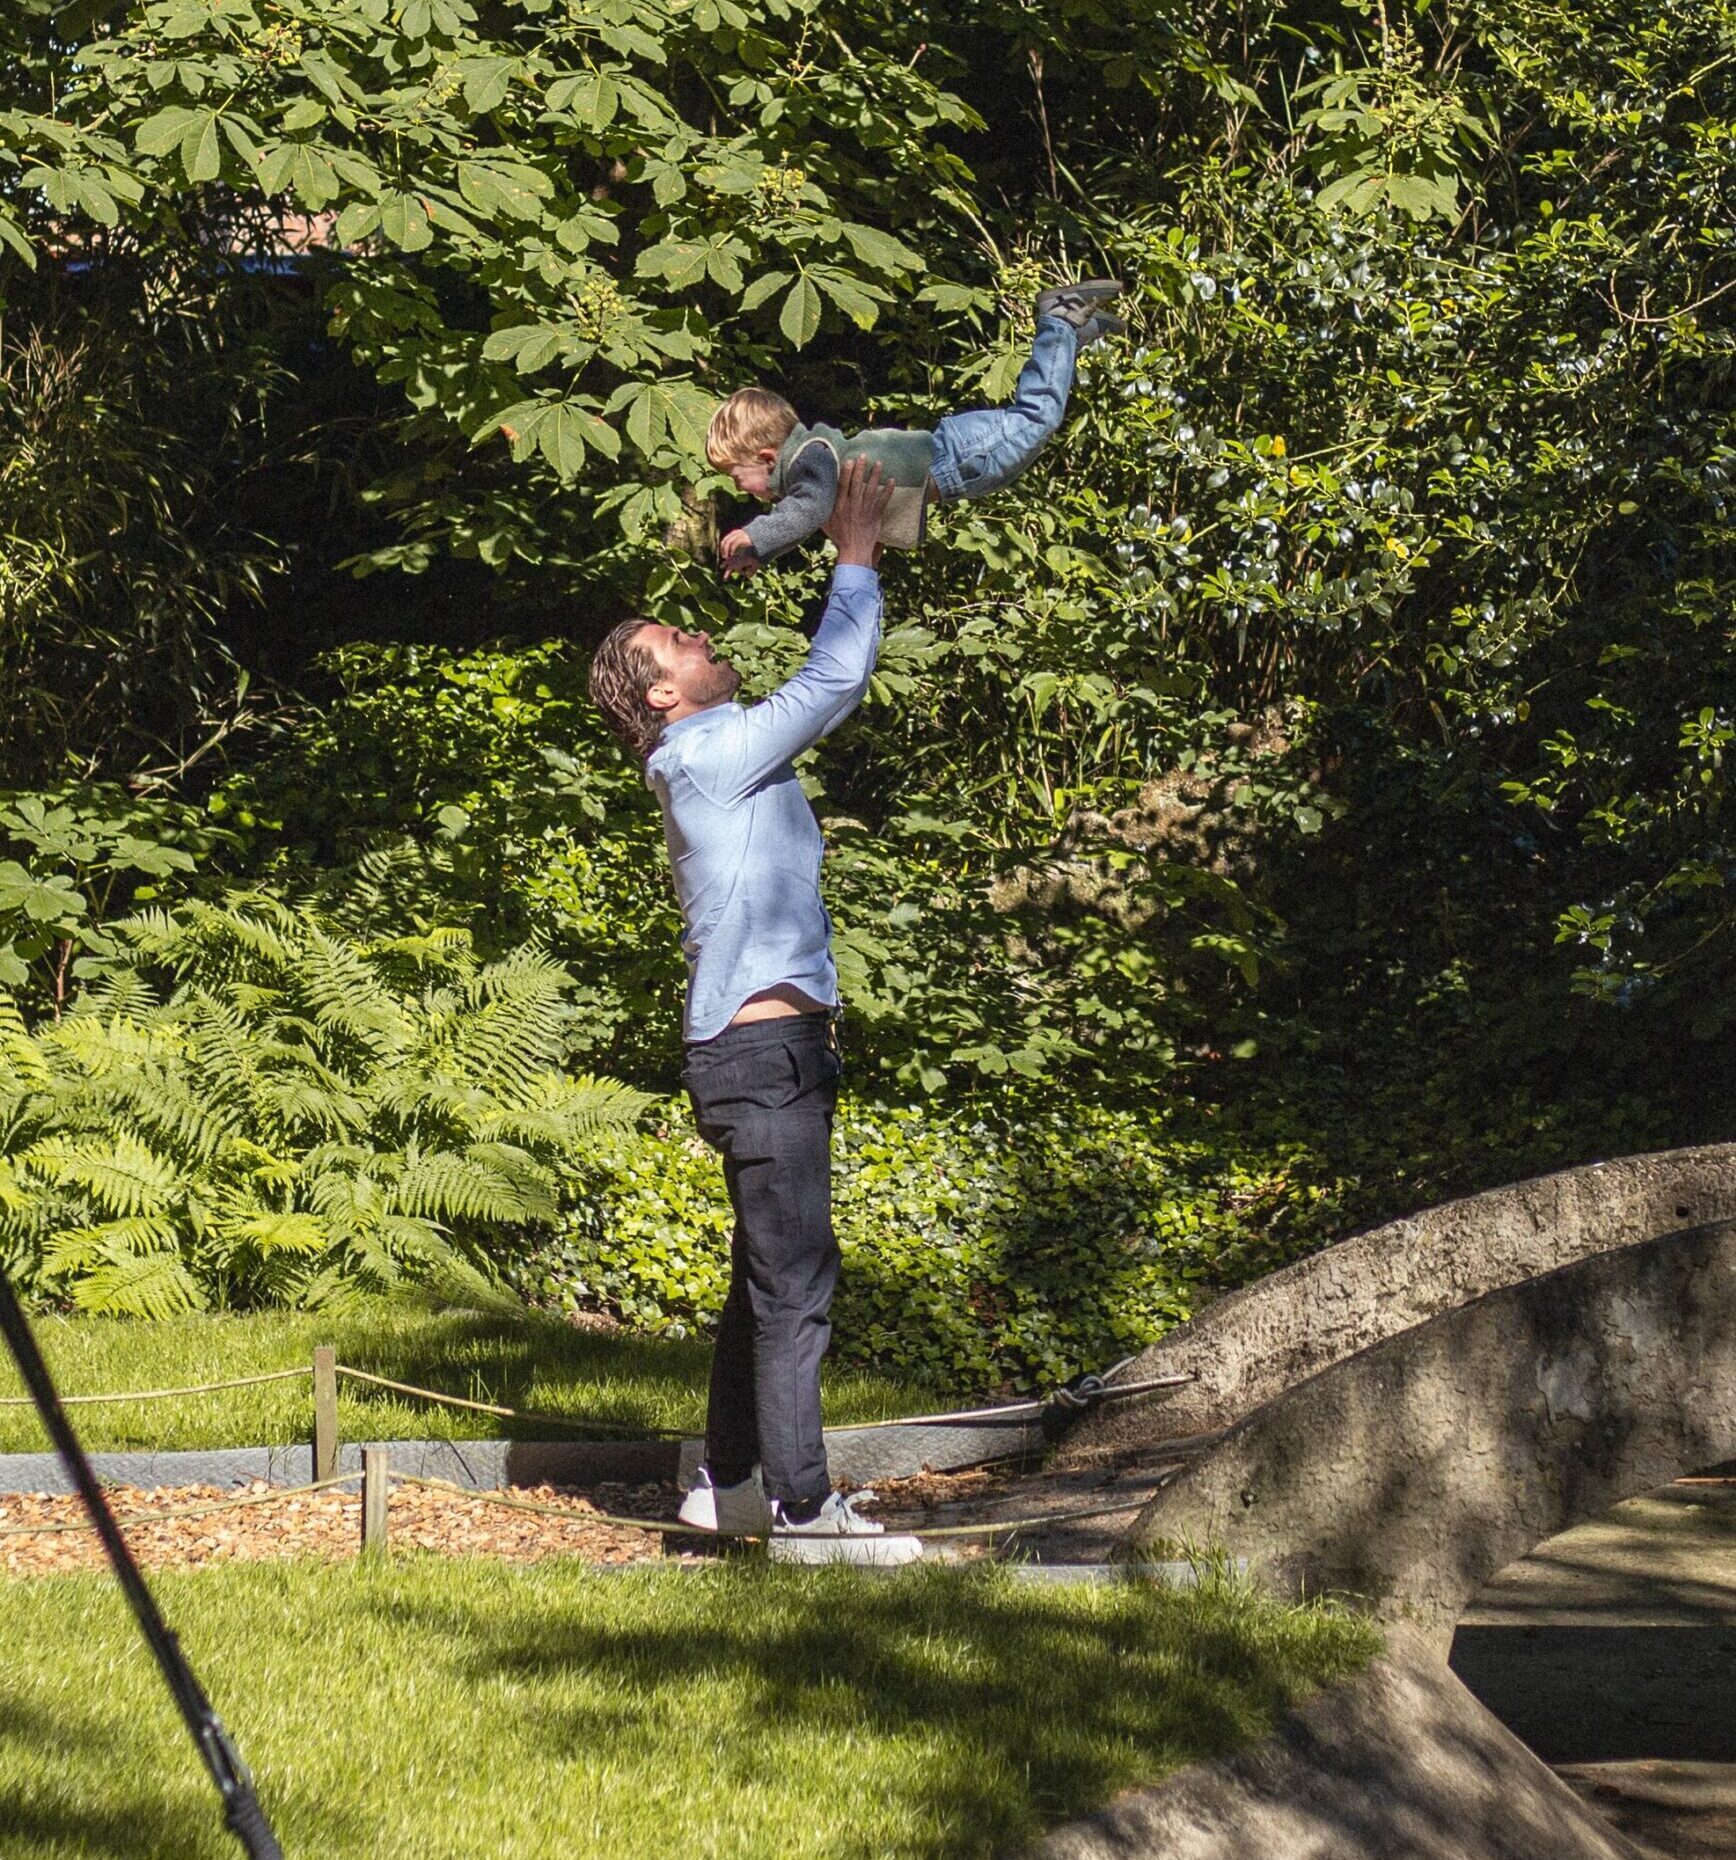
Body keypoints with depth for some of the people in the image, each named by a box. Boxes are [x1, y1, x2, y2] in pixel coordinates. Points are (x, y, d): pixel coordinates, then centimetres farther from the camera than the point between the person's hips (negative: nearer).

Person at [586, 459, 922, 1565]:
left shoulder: (724, 762, 19)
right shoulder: (708, 757, -10)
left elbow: (827, 691, 30)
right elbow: (834, 682, -9)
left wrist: (855, 563, 23)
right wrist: (856, 558, -1)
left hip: (774, 1048, 11)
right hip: (763, 1047, -11)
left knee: (772, 1270, 16)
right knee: (795, 1275, -11)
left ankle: (732, 1482, 24)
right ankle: (803, 1506, -10)